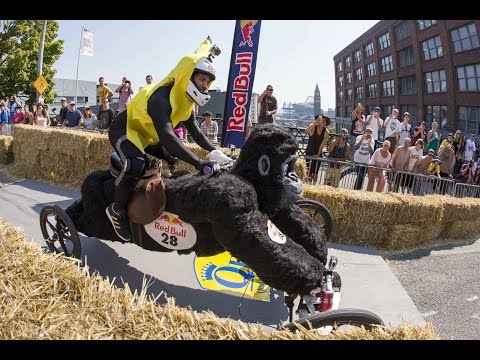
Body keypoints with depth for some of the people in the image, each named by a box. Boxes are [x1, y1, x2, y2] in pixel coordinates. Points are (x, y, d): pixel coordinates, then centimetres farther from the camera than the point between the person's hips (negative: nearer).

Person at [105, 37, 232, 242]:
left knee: (175, 161, 10)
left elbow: (195, 131, 1)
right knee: (136, 164, -35)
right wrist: (199, 163, -54)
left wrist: (214, 152, -13)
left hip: (146, 134, 10)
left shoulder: (184, 99, -3)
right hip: (124, 129, -10)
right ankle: (116, 210, -15)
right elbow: (167, 137, -46)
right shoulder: (161, 97, -33)